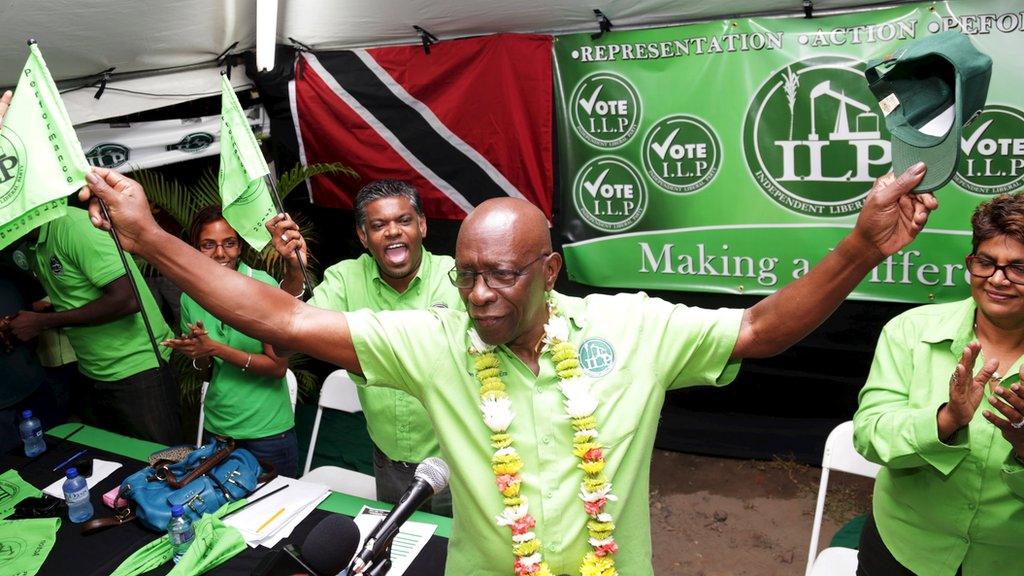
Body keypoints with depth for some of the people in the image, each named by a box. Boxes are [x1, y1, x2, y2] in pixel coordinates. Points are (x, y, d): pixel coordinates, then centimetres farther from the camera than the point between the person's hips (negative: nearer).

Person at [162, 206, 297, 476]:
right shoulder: (191, 295, -2)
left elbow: (278, 366, -16)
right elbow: (203, 366, 10)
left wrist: (215, 348, -21)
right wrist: (199, 356, -12)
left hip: (267, 428, -4)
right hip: (217, 426, 4)